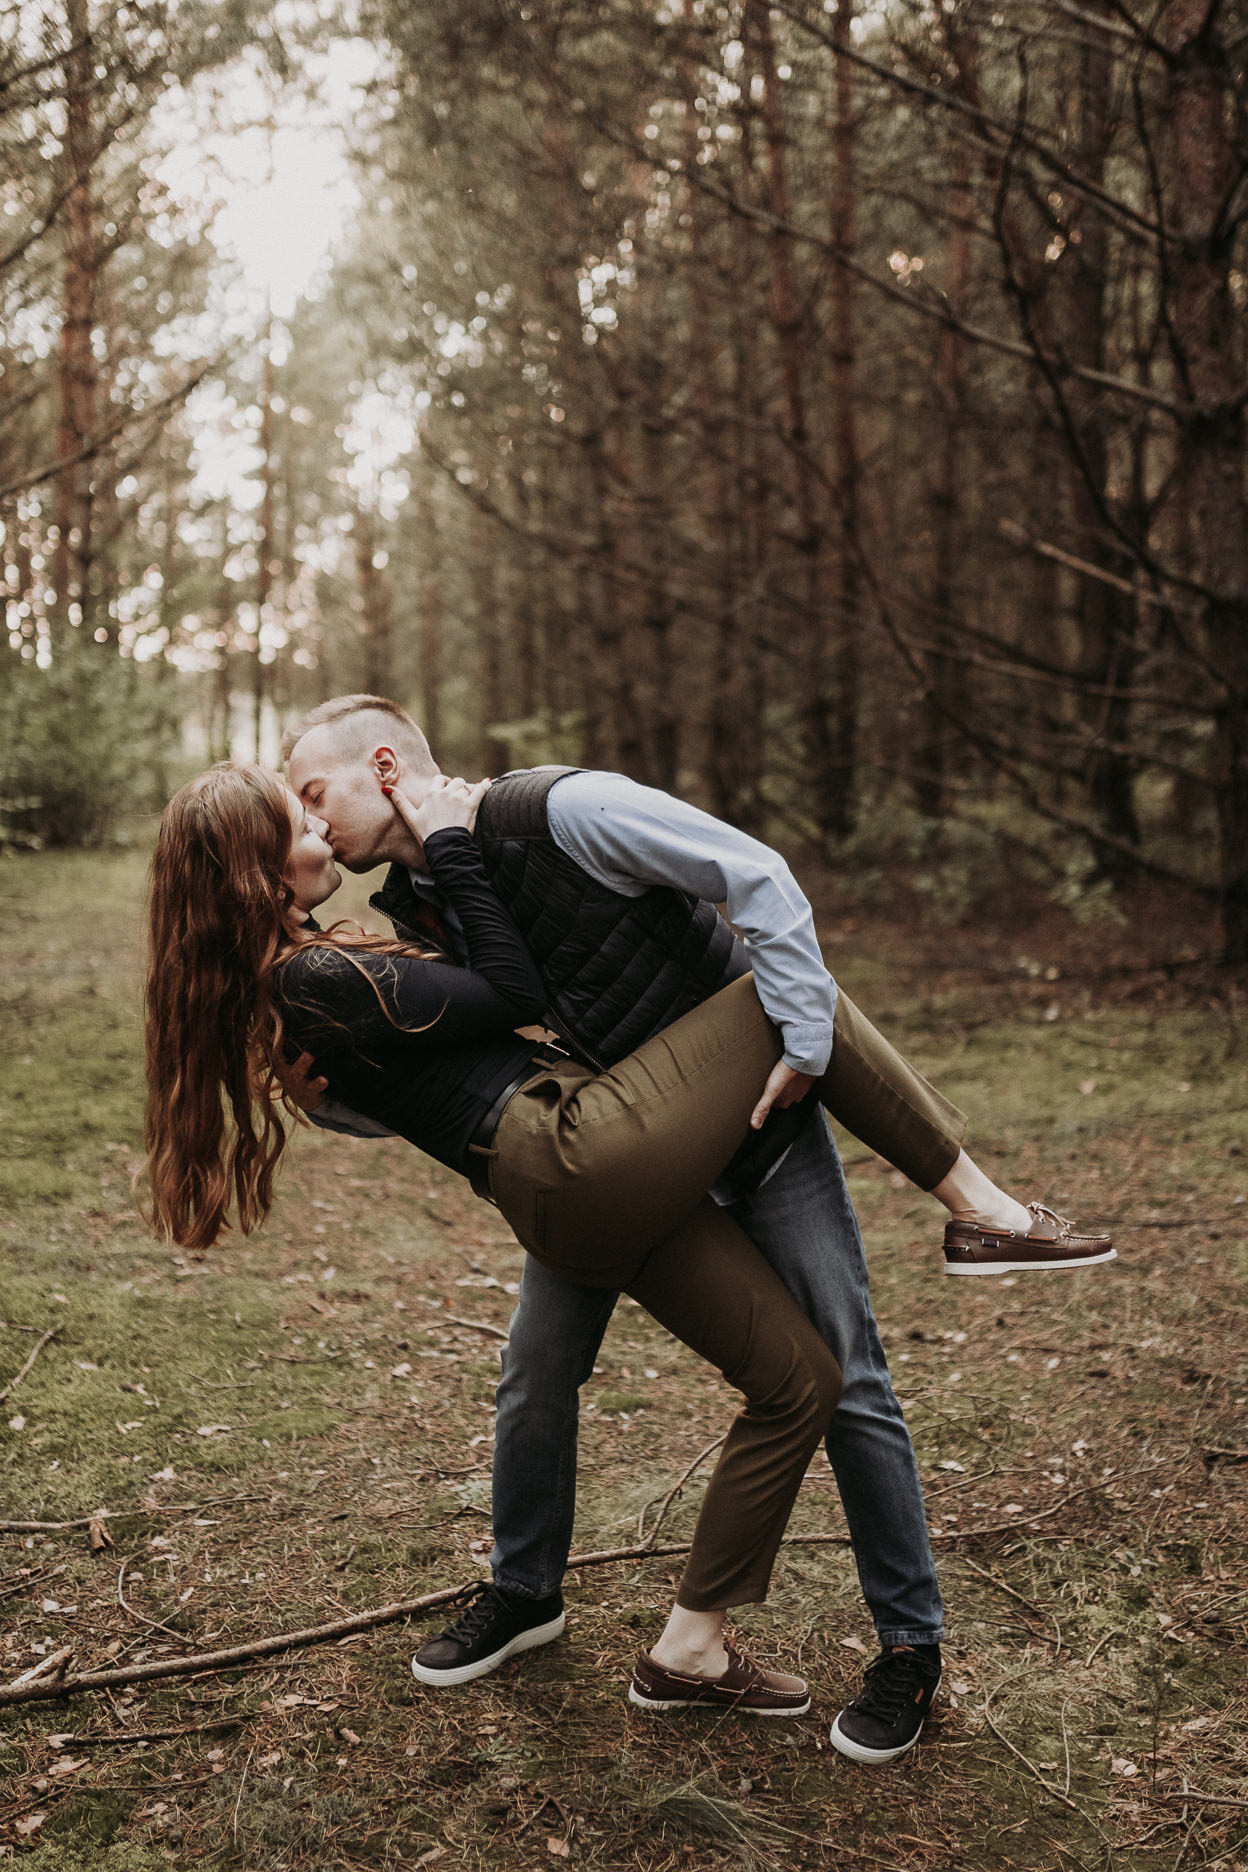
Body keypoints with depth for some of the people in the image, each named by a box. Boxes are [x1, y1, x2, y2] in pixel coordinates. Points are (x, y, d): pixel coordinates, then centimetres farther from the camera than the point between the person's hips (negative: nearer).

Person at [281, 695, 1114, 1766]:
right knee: (536, 1373, 7)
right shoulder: (412, 917, -2)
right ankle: (526, 1594, 32)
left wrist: (800, 1043, -25)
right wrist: (317, 1086, -16)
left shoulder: (561, 811, -25)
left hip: (749, 1106, -6)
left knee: (842, 1380, -3)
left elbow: (757, 877, -24)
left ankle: (911, 1647, 14)